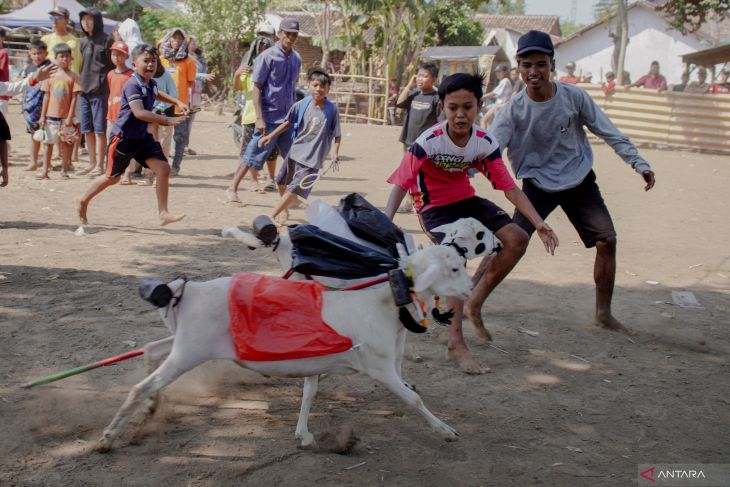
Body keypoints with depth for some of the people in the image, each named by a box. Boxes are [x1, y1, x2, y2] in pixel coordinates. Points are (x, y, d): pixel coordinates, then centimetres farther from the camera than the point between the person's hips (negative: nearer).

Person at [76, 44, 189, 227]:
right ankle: (83, 202, 29)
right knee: (112, 177, 6)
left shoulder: (151, 84, 5)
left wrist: (177, 102, 20)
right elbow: (139, 112, -35)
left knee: (163, 168, -7)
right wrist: (167, 120, -37)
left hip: (142, 136, 7)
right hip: (123, 137, -7)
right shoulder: (132, 85, -22)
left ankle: (163, 213, -3)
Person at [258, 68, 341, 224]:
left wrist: (334, 152, -18)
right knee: (282, 183, 18)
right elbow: (288, 123, 9)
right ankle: (284, 211, 42)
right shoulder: (300, 105, -5)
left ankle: (272, 215, -3)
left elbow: (337, 135, -4)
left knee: (295, 188, -12)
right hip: (294, 152, 4)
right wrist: (270, 136, 7)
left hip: (312, 158, -4)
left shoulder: (332, 110, -10)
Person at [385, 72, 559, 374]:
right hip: (435, 207, -5)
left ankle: (474, 304, 4)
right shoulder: (428, 142, -27)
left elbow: (509, 188, -12)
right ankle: (456, 343, -21)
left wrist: (539, 222, -21)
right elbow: (401, 183, -29)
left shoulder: (485, 143, -15)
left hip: (466, 200, 5)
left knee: (516, 239, -9)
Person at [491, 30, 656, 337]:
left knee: (607, 240, -3)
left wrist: (639, 164, -7)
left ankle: (604, 314, 10)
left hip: (579, 181, 2)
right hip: (538, 185, -2)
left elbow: (609, 133, -4)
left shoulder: (574, 97, -12)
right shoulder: (514, 111, -16)